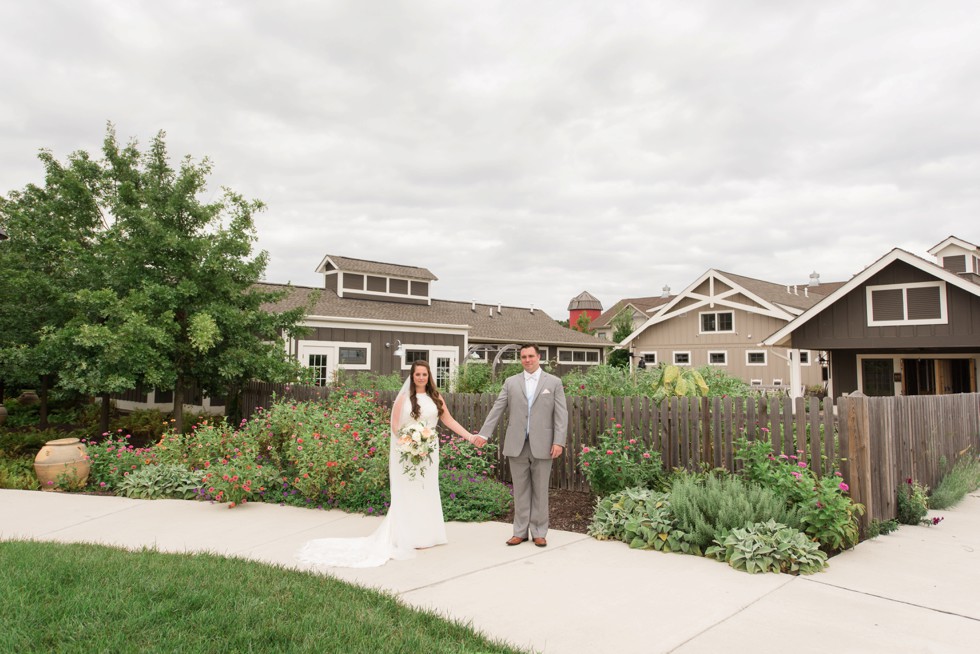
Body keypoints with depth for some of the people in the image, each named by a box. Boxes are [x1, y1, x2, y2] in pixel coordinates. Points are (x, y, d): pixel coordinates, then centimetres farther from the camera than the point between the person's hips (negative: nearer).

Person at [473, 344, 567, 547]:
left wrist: (559, 441, -10)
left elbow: (561, 414, -1)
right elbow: (497, 409, 6)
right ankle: (520, 531, 18)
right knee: (520, 490, 8)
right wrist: (484, 433, 0)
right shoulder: (511, 382, 8)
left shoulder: (554, 382, 4)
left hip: (542, 445, -1)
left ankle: (539, 533, 17)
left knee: (540, 490, 6)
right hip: (517, 445, 2)